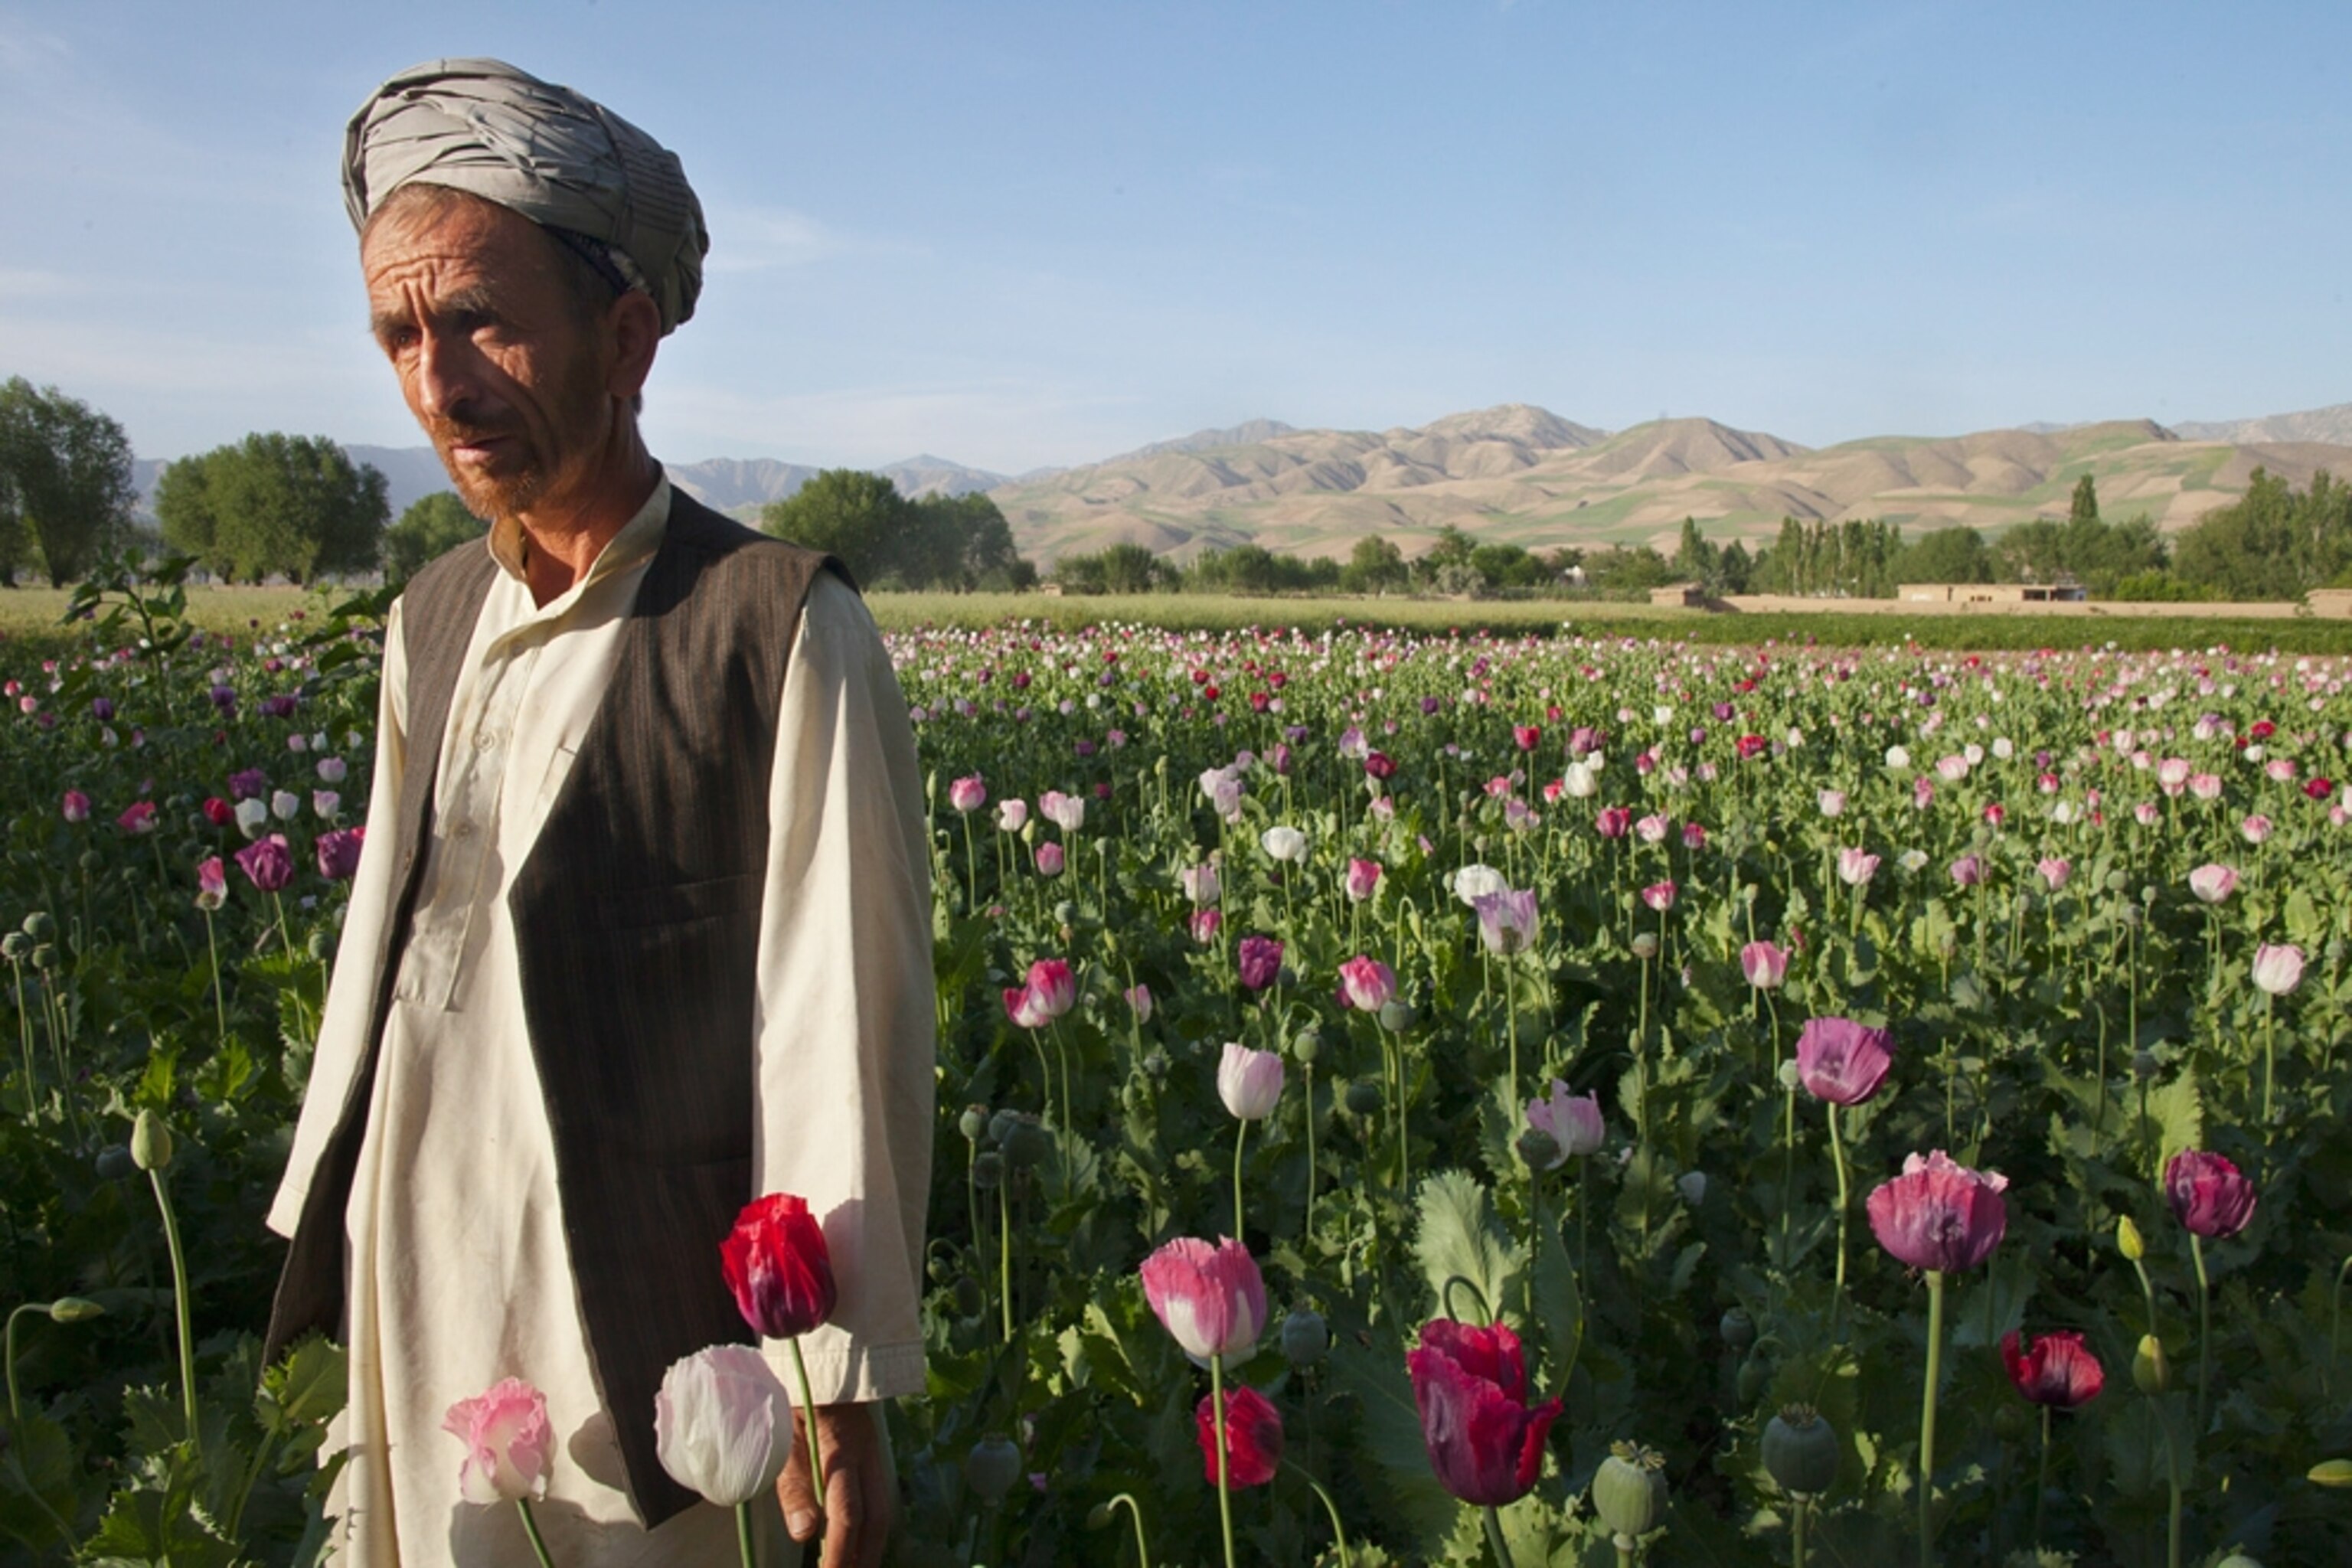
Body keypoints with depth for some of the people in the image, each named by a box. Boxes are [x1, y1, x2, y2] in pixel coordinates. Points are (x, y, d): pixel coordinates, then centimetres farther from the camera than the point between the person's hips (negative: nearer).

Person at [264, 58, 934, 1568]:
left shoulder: (782, 627, -14)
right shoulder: (433, 620, 8)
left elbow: (845, 1033, -14)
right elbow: (384, 939, 14)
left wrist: (839, 1399, -12)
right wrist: (324, 1255, 17)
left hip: (624, 1340, -6)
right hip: (403, 1315, 6)